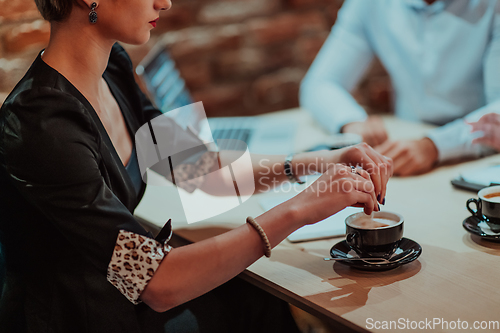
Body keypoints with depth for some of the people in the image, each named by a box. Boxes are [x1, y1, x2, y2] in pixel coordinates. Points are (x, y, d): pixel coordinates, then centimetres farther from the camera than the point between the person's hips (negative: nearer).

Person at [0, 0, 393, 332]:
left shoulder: (111, 70, -3)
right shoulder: (42, 127, -28)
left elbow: (202, 167, 7)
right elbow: (160, 284, -29)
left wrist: (320, 162, -5)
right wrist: (298, 209, -28)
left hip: (124, 298, 7)